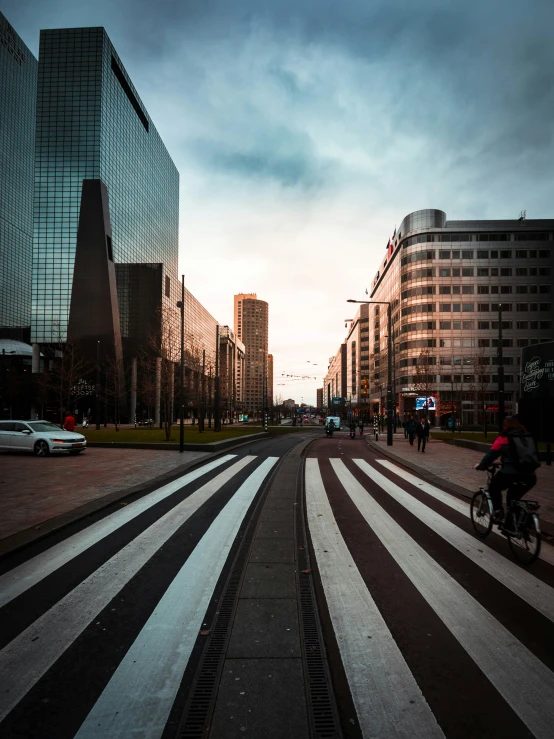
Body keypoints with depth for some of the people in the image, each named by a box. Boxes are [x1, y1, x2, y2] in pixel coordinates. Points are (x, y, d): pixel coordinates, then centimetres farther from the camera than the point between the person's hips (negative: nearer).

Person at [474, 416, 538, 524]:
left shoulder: (503, 439, 3)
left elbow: (490, 455, 3)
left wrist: (480, 466, 18)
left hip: (509, 474, -5)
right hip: (529, 477, 5)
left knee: (494, 488, 23)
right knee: (514, 494, 29)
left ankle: (498, 513, 8)